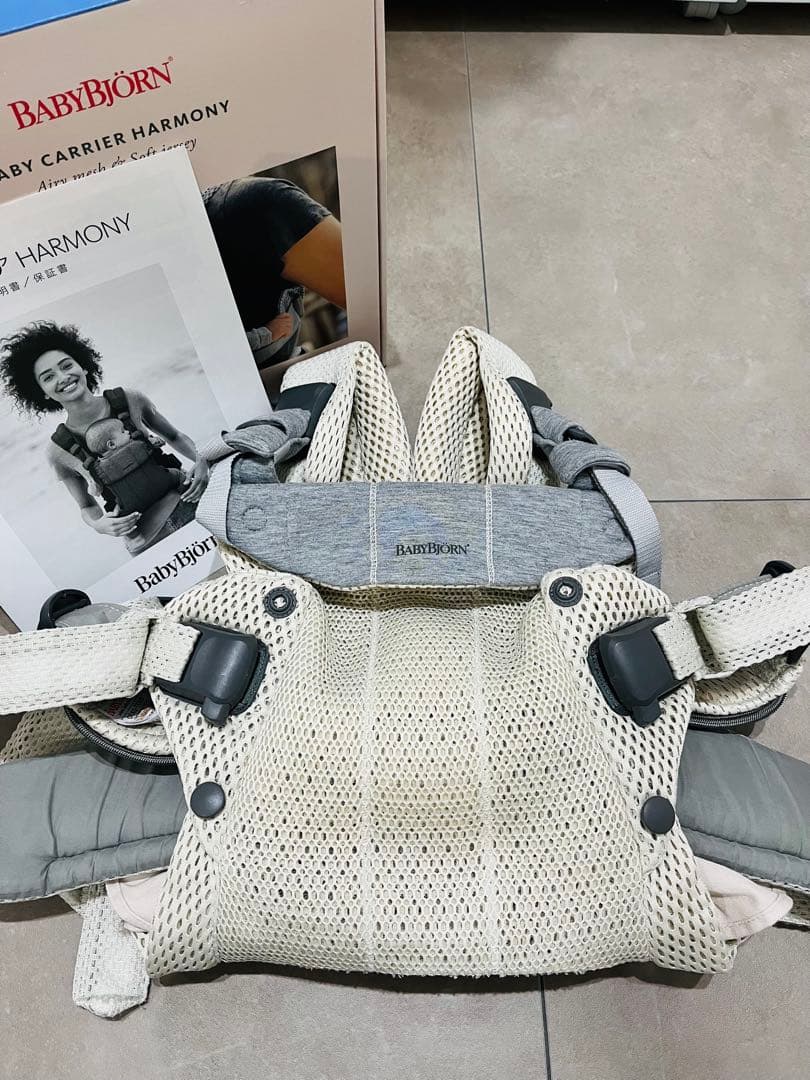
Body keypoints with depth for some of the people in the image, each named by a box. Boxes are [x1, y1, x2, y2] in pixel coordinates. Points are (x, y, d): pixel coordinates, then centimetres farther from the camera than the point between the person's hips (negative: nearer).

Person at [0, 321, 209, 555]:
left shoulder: (130, 400, -8)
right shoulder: (59, 450, -8)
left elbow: (175, 436, 8)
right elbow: (87, 507, 4)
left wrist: (200, 460, -12)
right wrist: (98, 525, -20)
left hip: (182, 501, 1)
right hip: (142, 537, -1)